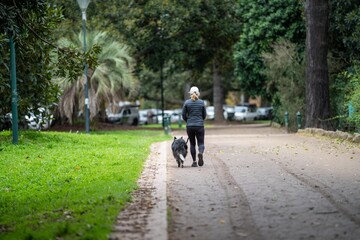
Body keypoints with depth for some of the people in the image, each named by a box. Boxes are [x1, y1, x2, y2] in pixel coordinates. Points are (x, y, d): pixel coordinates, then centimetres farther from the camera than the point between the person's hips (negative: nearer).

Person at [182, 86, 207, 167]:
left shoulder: (187, 102, -1)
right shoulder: (201, 102, 0)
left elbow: (184, 115, 2)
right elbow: (204, 115, 7)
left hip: (189, 126, 1)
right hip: (200, 126, -1)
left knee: (192, 144, 11)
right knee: (201, 143, 6)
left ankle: (194, 162, 8)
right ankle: (201, 153, -27)